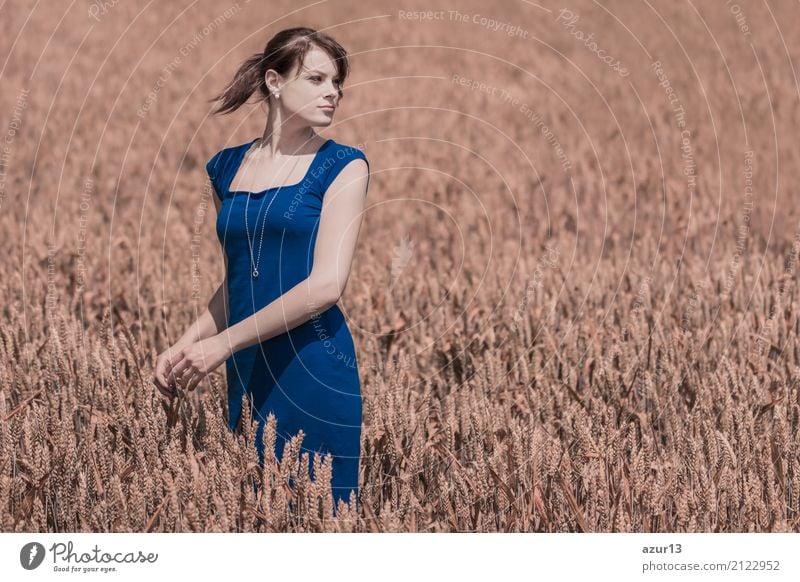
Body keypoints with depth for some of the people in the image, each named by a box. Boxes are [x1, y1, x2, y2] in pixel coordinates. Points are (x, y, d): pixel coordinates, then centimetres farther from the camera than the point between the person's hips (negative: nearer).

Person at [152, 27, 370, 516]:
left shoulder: (342, 165, -4)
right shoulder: (227, 166, 10)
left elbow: (327, 284, -12)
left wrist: (223, 343, -13)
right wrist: (186, 345, 0)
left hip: (313, 368, -4)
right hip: (246, 372, 5)